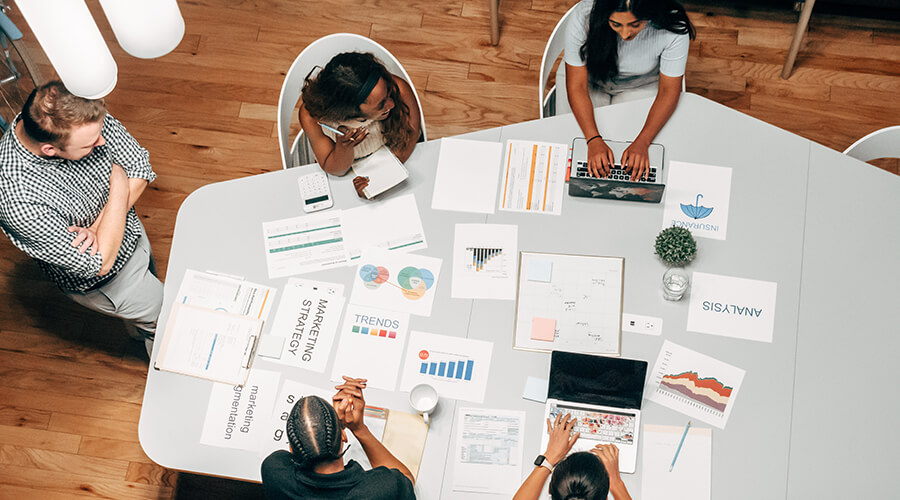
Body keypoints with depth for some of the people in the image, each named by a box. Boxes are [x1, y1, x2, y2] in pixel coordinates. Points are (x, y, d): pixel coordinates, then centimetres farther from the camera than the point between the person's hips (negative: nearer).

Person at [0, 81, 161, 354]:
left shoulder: (82, 116, -28)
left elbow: (141, 166, -15)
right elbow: (99, 264, -35)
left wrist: (98, 227, -27)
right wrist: (119, 187, -30)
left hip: (131, 231, 6)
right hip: (102, 281, -6)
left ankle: (139, 330, 67)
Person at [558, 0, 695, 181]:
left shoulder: (674, 30, -33)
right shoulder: (583, 16, -34)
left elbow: (668, 91, -20)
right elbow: (576, 86, -27)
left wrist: (642, 143, -33)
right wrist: (593, 140, -39)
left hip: (642, 85, 0)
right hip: (590, 78, 1)